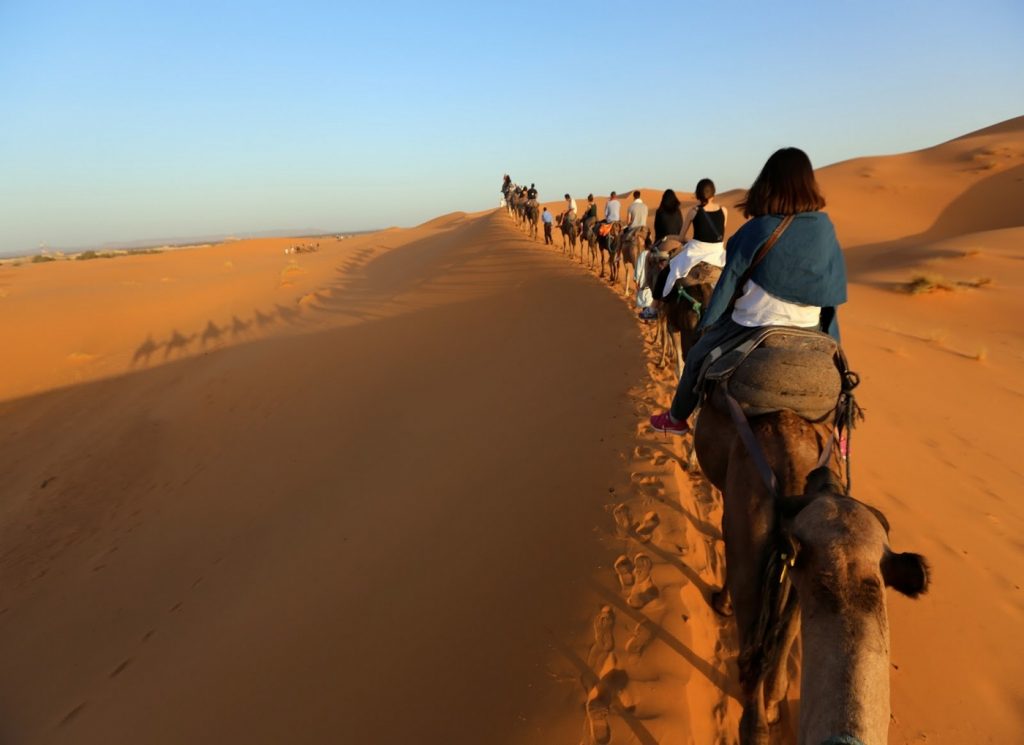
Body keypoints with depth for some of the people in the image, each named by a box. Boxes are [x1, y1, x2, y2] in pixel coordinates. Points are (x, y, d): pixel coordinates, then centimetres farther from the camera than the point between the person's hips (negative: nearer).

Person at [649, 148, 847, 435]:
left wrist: (708, 322, 5)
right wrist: (830, 338, 14)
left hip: (753, 326, -4)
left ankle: (676, 419, 33)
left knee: (696, 358, 19)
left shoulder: (754, 231, -17)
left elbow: (729, 282, -9)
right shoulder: (825, 227, -4)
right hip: (809, 331, 4)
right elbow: (834, 286, 3)